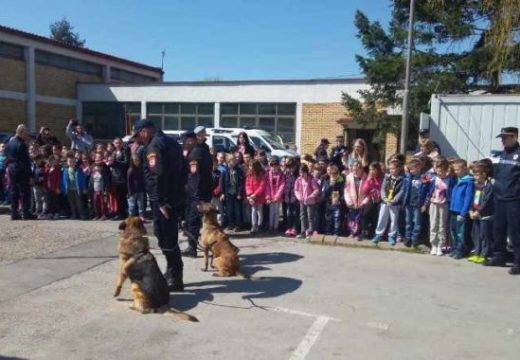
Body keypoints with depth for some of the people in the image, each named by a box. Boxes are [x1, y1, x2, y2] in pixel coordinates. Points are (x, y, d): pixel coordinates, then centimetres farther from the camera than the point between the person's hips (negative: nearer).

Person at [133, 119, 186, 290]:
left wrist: (159, 201, -22)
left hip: (163, 200, -10)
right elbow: (183, 169, 18)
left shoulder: (153, 146, -12)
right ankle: (173, 273, 27)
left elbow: (156, 175, -23)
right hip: (174, 197, 10)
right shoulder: (171, 142, 17)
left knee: (166, 238, -3)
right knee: (170, 236, 17)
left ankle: (175, 279, 2)